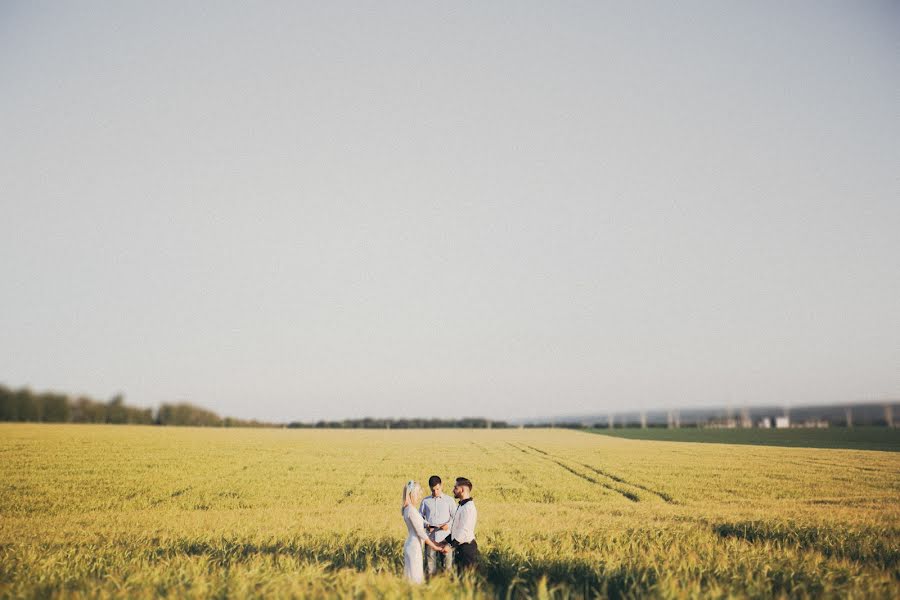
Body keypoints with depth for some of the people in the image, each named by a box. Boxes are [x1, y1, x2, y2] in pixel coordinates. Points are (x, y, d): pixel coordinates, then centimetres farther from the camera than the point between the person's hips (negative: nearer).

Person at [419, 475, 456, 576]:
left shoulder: (449, 500, 3)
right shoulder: (426, 501, 9)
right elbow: (420, 516, 16)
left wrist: (449, 525, -14)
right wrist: (426, 524, -2)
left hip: (445, 537, -2)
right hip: (430, 537, 2)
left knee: (448, 563, -2)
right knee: (429, 562, 4)